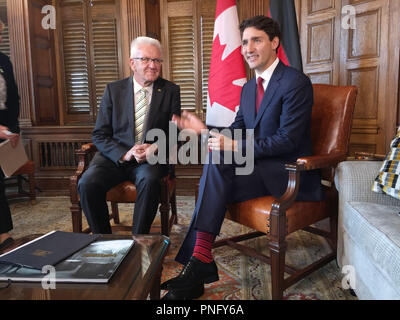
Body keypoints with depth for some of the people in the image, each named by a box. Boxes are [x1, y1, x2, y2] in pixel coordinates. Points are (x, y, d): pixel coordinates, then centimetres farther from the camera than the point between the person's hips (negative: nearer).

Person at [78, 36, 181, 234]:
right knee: (87, 184, -24)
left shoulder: (170, 91, 7)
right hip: (115, 156, 2)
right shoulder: (113, 90, 8)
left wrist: (156, 148, -16)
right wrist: (124, 154, -15)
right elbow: (99, 135, 4)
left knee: (149, 181, -34)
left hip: (152, 159, -1)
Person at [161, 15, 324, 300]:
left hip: (287, 171, -7)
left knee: (216, 165, -26)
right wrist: (204, 129, -4)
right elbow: (237, 130, 14)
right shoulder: (249, 88, 15)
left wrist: (235, 146, -23)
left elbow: (287, 140, -19)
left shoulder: (296, 82, -11)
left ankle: (199, 261, -18)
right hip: (259, 167, 7)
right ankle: (195, 275, -13)